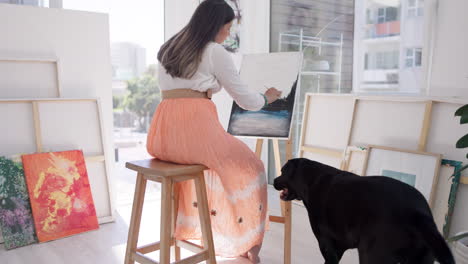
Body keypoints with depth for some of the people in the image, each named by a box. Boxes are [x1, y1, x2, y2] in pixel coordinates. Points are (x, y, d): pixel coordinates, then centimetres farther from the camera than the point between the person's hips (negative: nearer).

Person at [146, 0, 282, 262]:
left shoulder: (168, 49, 21)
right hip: (195, 127, -7)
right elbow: (246, 99, 3)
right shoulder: (215, 52, 0)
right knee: (249, 168, 13)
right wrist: (267, 97, 23)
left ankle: (192, 226, 42)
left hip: (163, 133, 7)